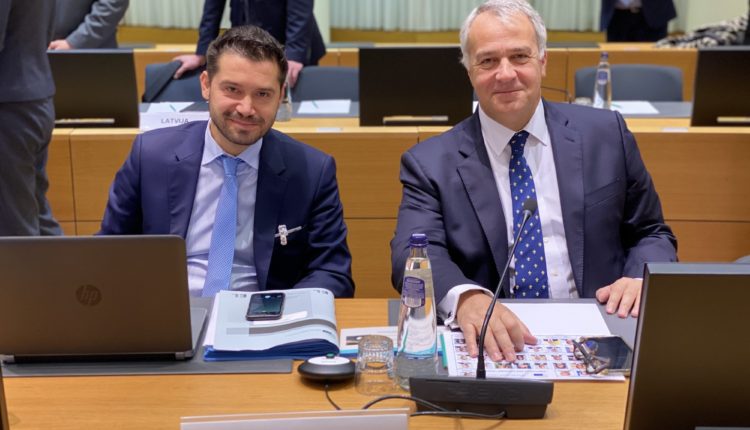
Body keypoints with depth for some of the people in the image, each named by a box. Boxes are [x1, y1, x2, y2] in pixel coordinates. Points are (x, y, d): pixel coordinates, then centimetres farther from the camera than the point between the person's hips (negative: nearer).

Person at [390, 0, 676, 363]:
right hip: (495, 345, -2)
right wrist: (467, 298, -35)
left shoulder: (605, 134, 7)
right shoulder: (430, 163, 2)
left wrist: (643, 280, -8)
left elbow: (651, 234, 15)